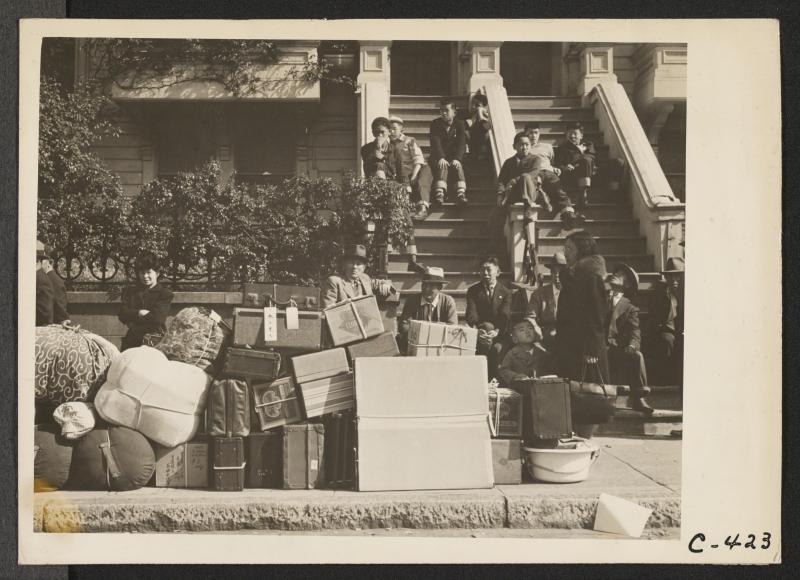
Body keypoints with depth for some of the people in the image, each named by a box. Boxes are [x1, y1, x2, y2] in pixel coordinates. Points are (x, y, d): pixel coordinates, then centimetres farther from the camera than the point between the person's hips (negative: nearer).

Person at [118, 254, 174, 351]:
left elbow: (156, 318, -9)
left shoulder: (165, 294, 3)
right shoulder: (130, 291, 15)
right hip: (132, 341, 3)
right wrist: (139, 313, -12)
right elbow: (122, 314, 3)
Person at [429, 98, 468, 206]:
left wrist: (457, 158, -28)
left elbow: (462, 144, -9)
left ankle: (461, 194, -43)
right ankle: (439, 194, -47)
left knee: (458, 166, -31)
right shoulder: (435, 124, 2)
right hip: (439, 158, -1)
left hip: (454, 158, 1)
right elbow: (435, 142, -13)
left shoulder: (460, 124, 4)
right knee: (442, 166, -33)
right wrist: (441, 158, -30)